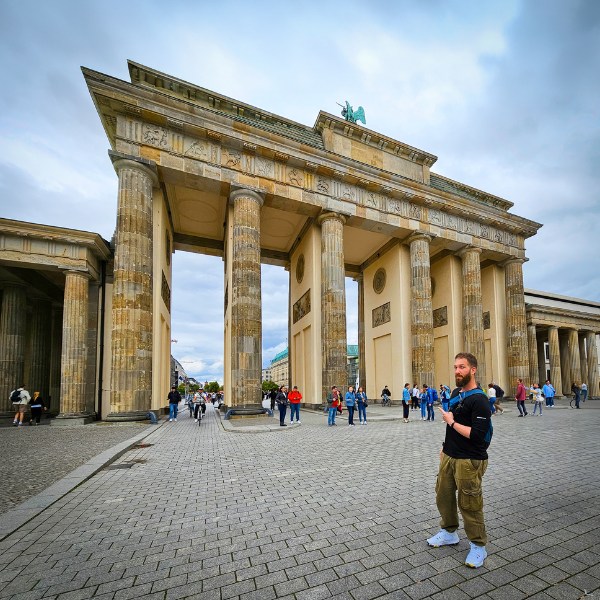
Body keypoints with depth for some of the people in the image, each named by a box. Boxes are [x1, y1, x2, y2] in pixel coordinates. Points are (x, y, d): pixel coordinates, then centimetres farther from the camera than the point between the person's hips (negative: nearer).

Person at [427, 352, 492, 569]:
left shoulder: (479, 400, -20)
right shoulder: (455, 393, 8)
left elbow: (477, 435, -27)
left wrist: (451, 422, -18)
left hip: (469, 461, -8)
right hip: (449, 456, 9)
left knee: (469, 504, 5)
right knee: (443, 495, 19)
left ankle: (478, 546, 26)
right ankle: (449, 533, 40)